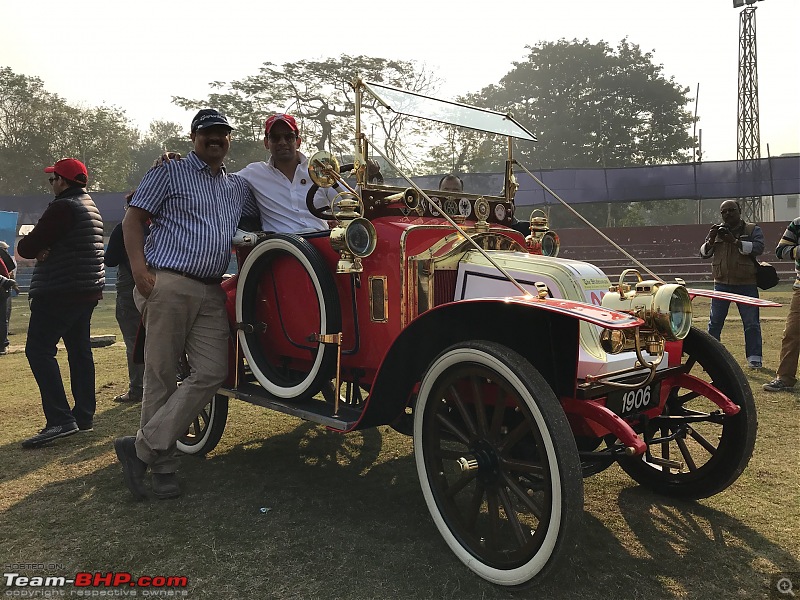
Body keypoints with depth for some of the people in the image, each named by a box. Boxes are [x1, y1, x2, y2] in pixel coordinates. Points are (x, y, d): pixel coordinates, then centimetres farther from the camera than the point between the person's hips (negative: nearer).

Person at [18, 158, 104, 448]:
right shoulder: (91, 208, 19)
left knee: (39, 350, -10)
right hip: (87, 291, 10)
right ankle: (84, 415, 16)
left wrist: (26, 246, 7)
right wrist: (42, 249, -2)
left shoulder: (63, 207, -13)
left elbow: (28, 246, -15)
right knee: (79, 350, 12)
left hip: (60, 291, -10)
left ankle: (60, 420, -17)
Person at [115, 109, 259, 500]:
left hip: (211, 292, 5)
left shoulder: (238, 187, 22)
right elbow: (133, 219, 1)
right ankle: (162, 467, 9)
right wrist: (139, 269, -12)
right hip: (167, 285, -5)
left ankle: (142, 447, 3)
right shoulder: (169, 173, 6)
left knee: (212, 373, -6)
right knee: (160, 376, -1)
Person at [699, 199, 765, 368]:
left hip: (746, 285, -2)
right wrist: (711, 240, -11)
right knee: (715, 322, 5)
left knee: (751, 323, 2)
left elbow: (758, 248, -15)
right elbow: (704, 253, 7)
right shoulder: (717, 231, 12)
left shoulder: (753, 230, 2)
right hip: (721, 284, 3)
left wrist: (734, 241, -23)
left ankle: (754, 357, 11)